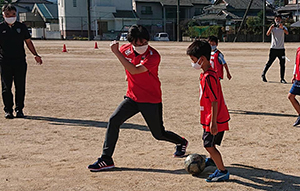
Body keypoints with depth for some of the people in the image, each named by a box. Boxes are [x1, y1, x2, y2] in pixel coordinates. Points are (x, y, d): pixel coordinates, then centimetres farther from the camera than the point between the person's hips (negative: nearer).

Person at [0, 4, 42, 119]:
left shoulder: (21, 27, 9)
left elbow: (28, 41, 15)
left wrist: (35, 55, 9)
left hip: (20, 61, 1)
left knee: (20, 87, 3)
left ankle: (19, 109, 14)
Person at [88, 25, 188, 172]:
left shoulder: (153, 55, -22)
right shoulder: (125, 50, -4)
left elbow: (135, 70, -35)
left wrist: (117, 52, -35)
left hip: (151, 101, -5)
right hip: (132, 97, 5)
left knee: (159, 134, 7)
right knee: (113, 121, -11)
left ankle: (181, 142, 40)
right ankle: (106, 159, -4)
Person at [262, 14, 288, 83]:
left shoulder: (283, 27, 4)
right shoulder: (272, 27, 2)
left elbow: (287, 33, -19)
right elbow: (268, 34, -17)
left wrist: (282, 28, -38)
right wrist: (271, 28, -37)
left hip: (281, 49, 2)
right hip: (273, 48, -2)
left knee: (282, 64, 0)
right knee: (269, 63, 0)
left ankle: (282, 78, 8)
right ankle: (263, 75, 16)